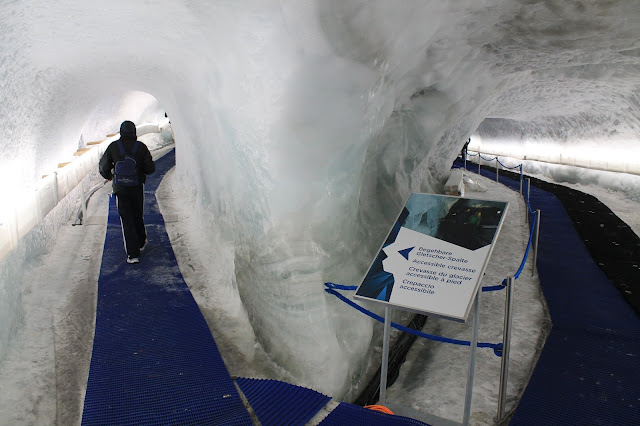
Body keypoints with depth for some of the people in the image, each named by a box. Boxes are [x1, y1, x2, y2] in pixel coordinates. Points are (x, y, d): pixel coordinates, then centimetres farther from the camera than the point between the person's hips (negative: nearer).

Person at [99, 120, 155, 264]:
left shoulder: (113, 147, -5)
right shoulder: (140, 147, -7)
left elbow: (103, 168, 1)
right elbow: (150, 168, -6)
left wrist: (108, 176, 23)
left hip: (120, 189, -1)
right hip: (137, 187, 1)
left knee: (127, 220, 4)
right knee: (138, 216, 21)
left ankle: (133, 254, -1)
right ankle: (141, 242, 40)